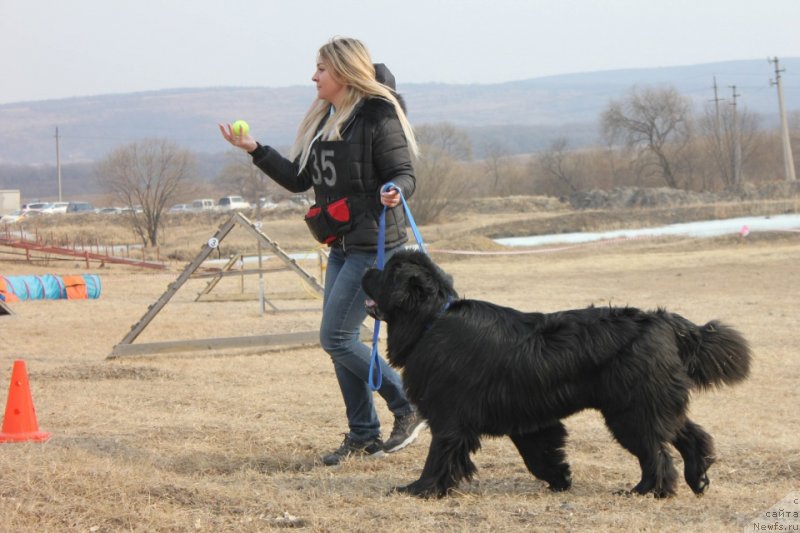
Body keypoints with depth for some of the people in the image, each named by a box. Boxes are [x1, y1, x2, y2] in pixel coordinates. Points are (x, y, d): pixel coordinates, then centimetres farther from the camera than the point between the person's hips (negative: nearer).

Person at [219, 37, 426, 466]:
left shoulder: (378, 117, -12)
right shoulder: (324, 119, 13)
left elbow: (404, 174, -14)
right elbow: (298, 179, 15)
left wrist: (394, 191, -36)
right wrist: (255, 150, 7)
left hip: (374, 246, -9)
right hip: (342, 246, 9)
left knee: (336, 338, -11)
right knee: (340, 339, 8)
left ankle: (409, 408, 1)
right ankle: (363, 435, 16)